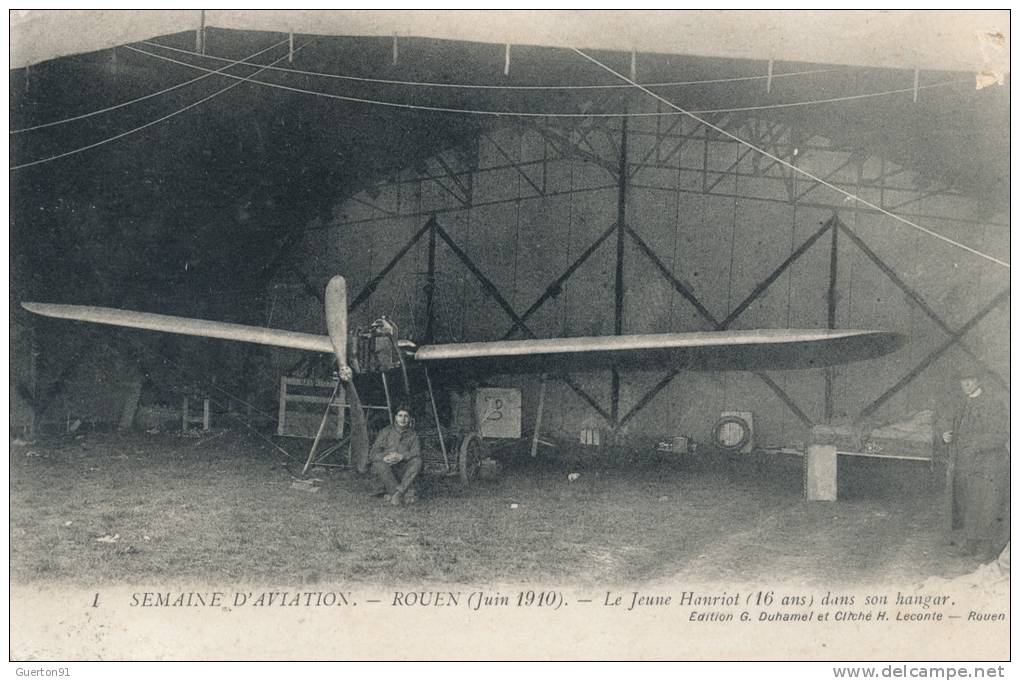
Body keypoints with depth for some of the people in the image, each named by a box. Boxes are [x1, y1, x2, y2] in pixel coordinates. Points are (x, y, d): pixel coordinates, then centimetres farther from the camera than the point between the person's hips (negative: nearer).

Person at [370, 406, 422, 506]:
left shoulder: (412, 434, 4)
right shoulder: (385, 432, 0)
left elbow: (416, 454, -10)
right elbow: (372, 454, -6)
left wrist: (401, 456, -30)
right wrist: (384, 457, -29)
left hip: (403, 468, 1)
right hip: (386, 466, -1)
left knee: (417, 462, -27)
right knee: (380, 464, -33)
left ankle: (398, 492, -37)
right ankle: (407, 494, -36)